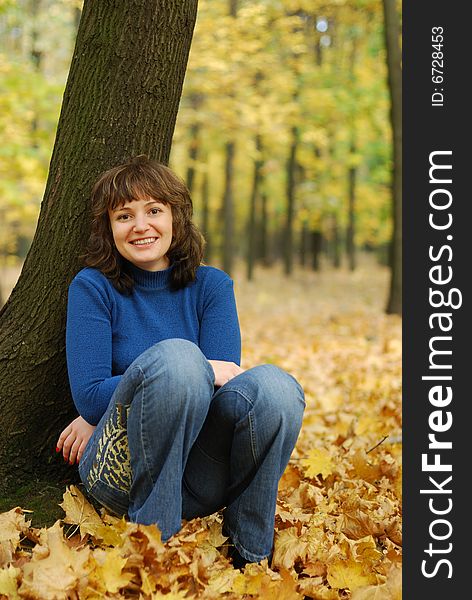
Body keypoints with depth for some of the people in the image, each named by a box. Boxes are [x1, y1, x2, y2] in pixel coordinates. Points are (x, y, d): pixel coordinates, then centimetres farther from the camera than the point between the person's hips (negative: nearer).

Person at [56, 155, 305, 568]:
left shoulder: (211, 285, 7)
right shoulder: (93, 287, 0)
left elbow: (224, 375, -6)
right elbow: (88, 396, -9)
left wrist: (100, 417, -10)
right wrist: (200, 373, -16)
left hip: (200, 480, 3)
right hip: (121, 470, -3)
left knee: (274, 385, -26)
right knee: (176, 354, -30)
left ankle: (251, 556, -11)